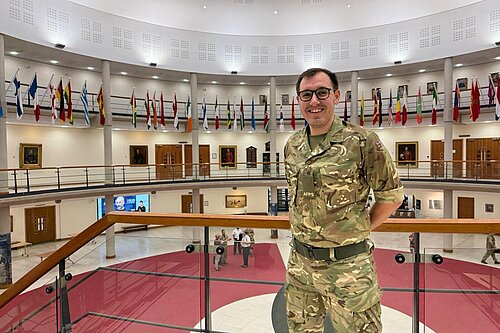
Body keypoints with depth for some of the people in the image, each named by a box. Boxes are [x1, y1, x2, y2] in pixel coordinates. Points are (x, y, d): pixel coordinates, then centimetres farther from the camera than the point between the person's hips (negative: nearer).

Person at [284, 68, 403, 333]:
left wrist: (361, 228, -2)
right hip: (300, 263, 5)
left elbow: (392, 196, -5)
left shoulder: (361, 141, -13)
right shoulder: (292, 145, 3)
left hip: (347, 266, -5)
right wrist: (301, 227, 10)